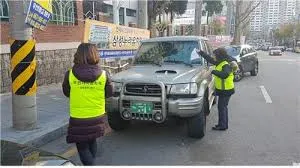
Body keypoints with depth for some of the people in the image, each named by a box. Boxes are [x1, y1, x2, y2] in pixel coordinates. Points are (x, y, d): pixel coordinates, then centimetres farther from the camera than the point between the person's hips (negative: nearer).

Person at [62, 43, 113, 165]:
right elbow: (109, 93, 0)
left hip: (78, 118, -3)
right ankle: (90, 162, 42)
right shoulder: (104, 75, -11)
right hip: (97, 117, 3)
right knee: (92, 141, 26)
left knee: (82, 147, 11)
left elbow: (66, 92, 2)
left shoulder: (70, 74, -13)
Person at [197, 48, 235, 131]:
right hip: (222, 89, 10)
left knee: (221, 107, -4)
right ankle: (224, 124, 29)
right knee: (223, 107, 17)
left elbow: (224, 75, -39)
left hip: (226, 90, -10)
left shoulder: (226, 65, -21)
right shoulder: (219, 63, 8)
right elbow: (210, 59, 19)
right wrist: (201, 52, 19)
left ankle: (222, 126, 5)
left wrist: (213, 71, -33)